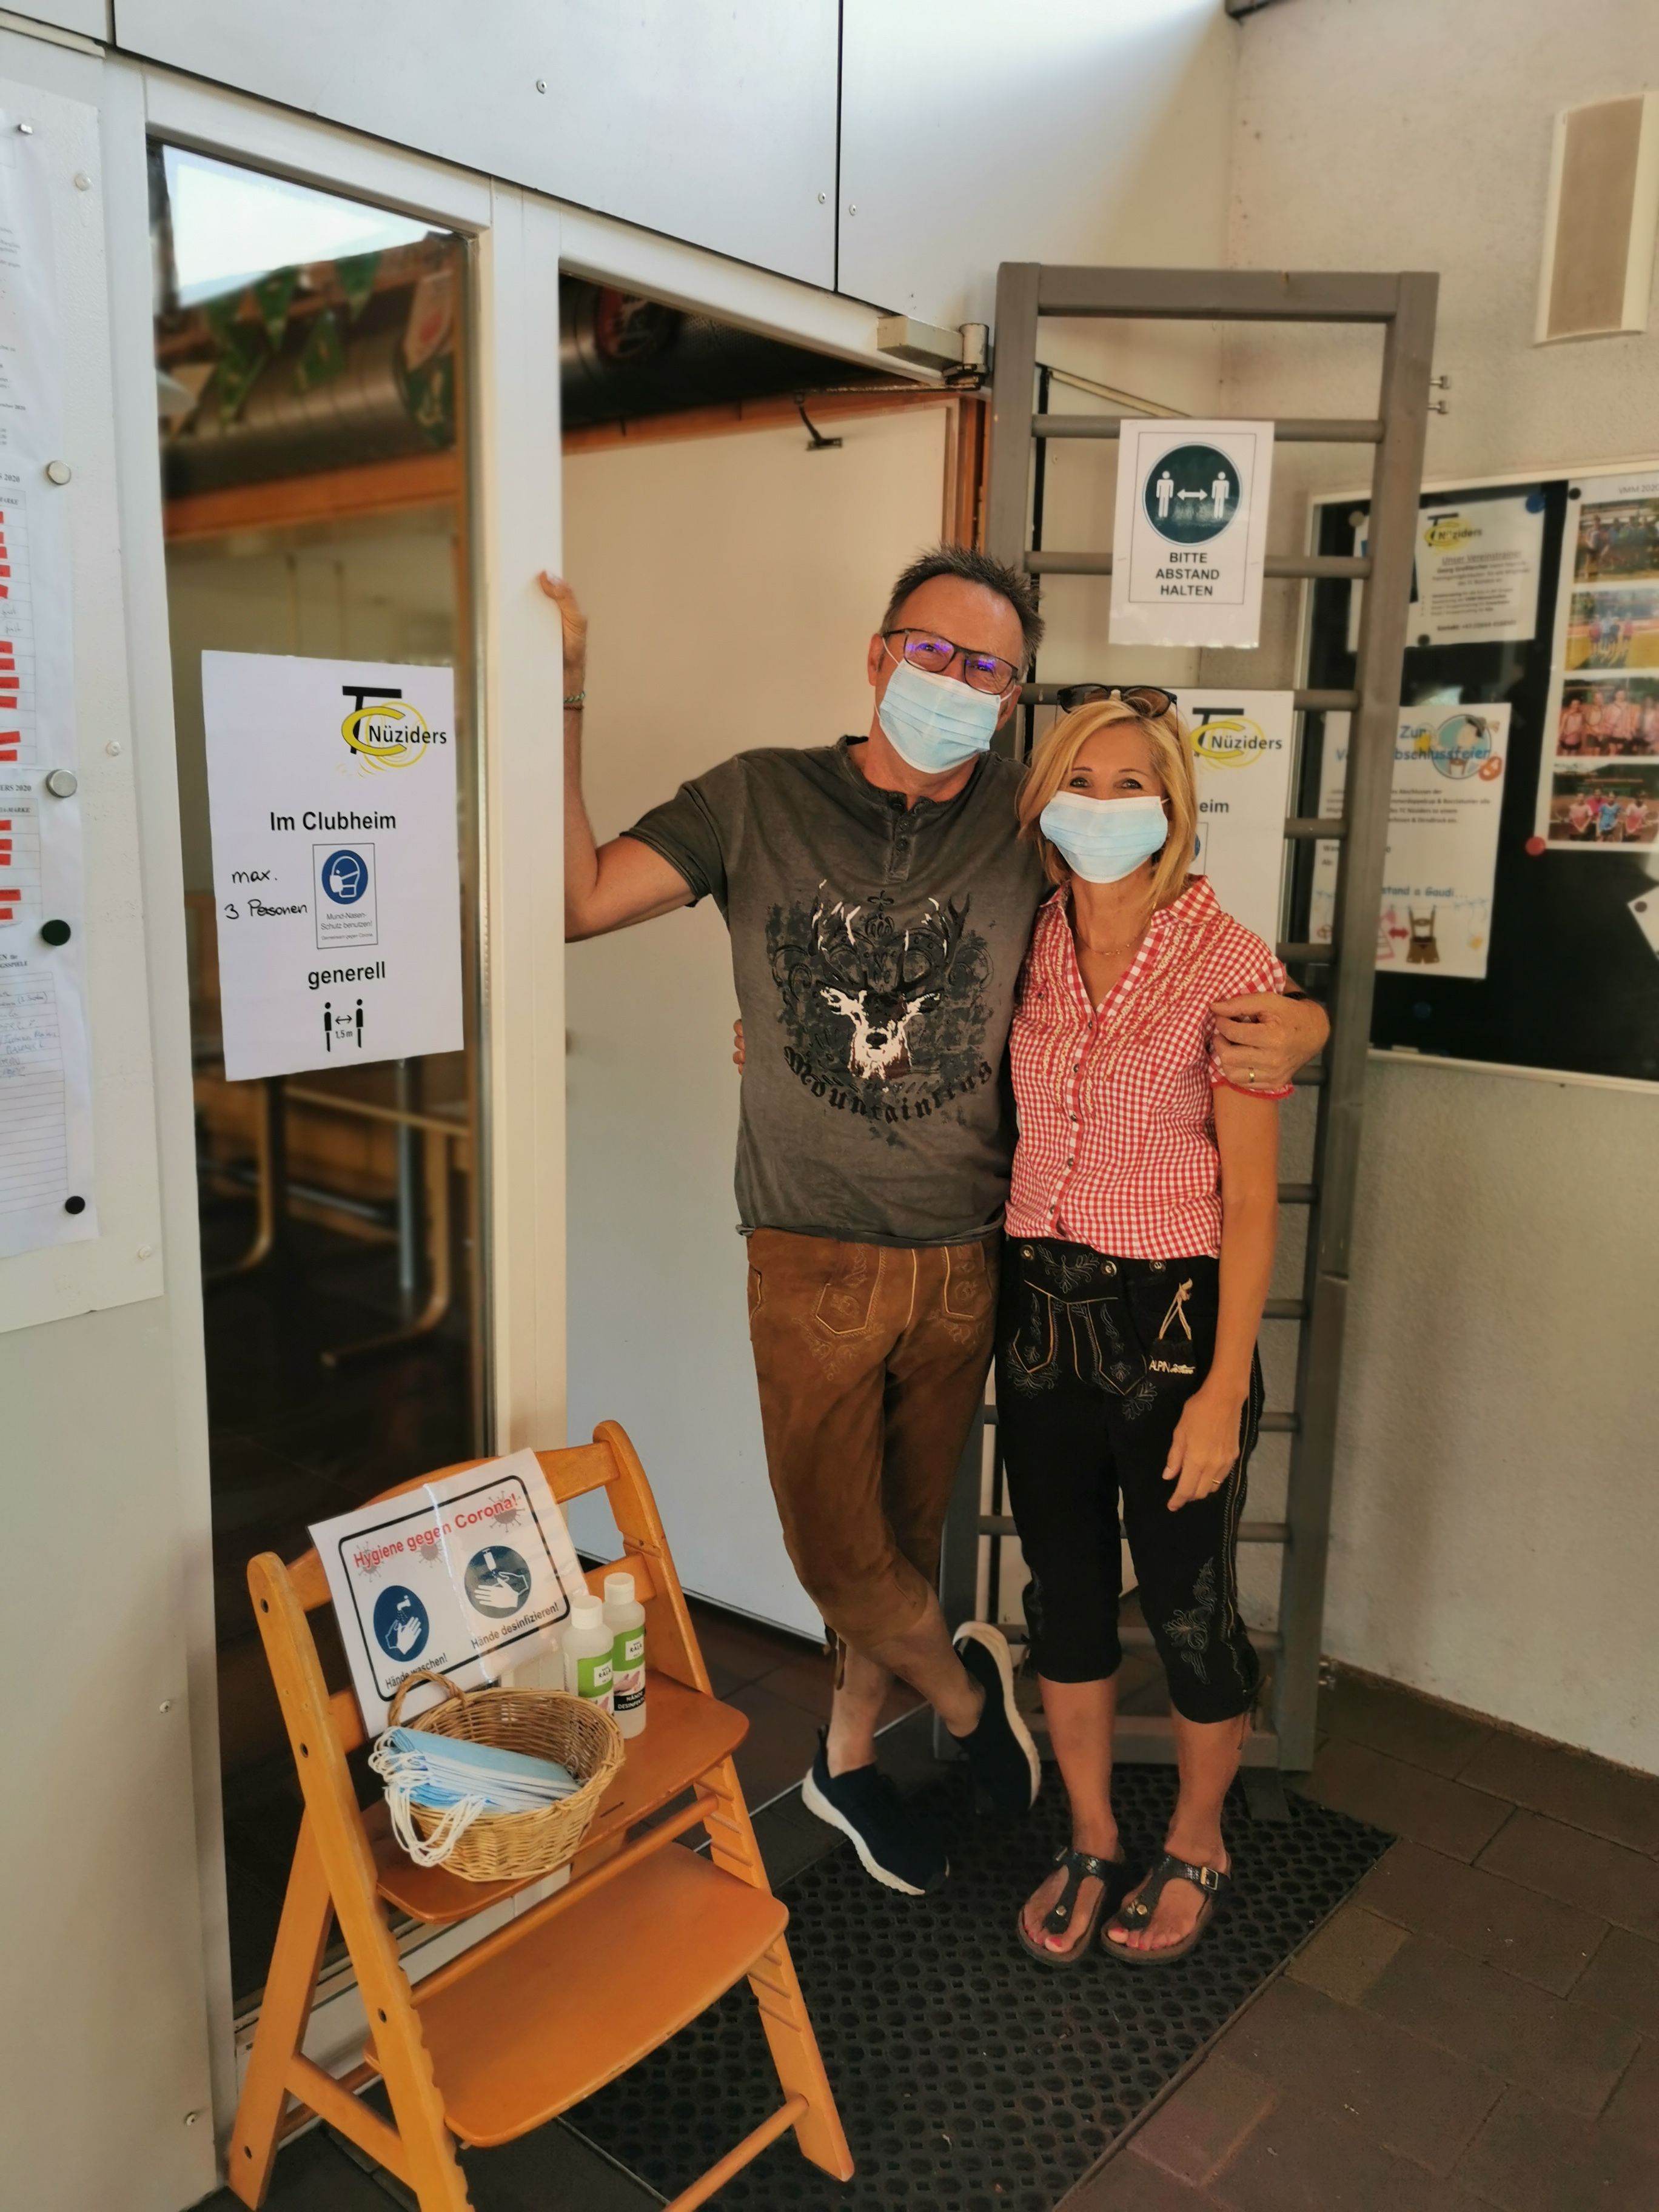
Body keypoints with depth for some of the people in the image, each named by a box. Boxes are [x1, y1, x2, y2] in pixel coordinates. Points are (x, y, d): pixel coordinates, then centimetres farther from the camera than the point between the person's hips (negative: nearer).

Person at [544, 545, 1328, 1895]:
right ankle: (966, 1687, 34)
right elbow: (581, 899, -8)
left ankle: (850, 1759, 43)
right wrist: (559, 702, -15)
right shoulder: (764, 799, -2)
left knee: (907, 1531, 17)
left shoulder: (1031, 829, -1)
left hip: (964, 1262, 2)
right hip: (815, 1256, -1)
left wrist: (1294, 1025, -16)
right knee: (839, 1552, 1)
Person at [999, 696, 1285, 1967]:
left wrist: (1226, 1387, -14)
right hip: (1042, 1303, 5)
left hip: (1173, 1314, -4)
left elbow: (1252, 1198, -12)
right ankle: (1091, 1843, 39)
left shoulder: (1230, 967, -12)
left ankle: (1196, 1846, 39)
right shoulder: (1031, 950, 2)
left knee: (1187, 1605, 11)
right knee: (1065, 1590, 16)